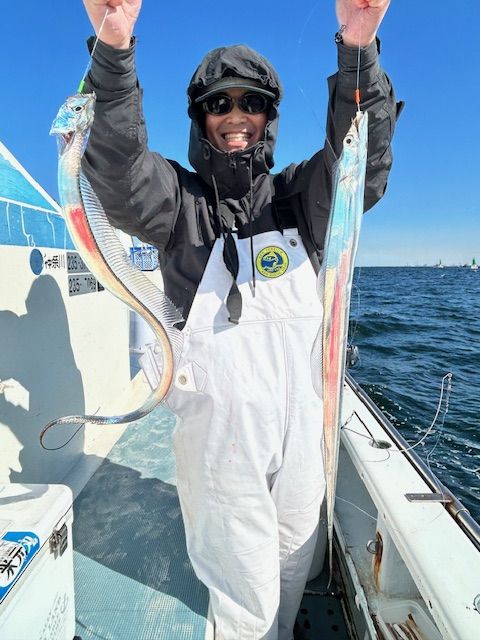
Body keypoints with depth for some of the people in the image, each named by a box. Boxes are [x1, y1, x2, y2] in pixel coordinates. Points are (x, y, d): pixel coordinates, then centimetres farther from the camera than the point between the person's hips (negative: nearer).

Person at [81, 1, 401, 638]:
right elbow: (119, 177, -15)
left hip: (300, 413, 4)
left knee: (294, 560, 24)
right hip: (218, 416, -3)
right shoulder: (178, 197, 2)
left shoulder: (297, 196, 9)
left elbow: (360, 161, -5)